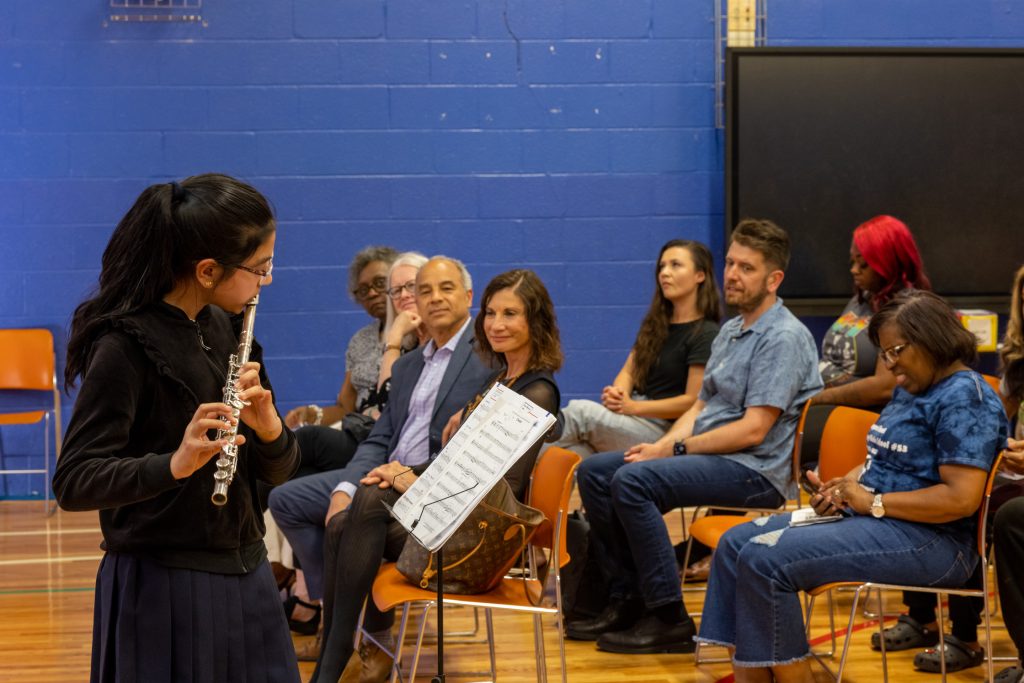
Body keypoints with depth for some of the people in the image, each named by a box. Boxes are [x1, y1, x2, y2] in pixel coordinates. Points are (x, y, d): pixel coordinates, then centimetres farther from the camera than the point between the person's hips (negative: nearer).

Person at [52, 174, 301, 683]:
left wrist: (268, 426, -14)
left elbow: (276, 471, 8)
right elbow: (73, 482, -19)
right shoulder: (124, 346, -14)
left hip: (246, 577, 7)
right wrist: (175, 463, -34)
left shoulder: (226, 330, 7)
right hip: (162, 586, -7)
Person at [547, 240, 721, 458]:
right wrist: (617, 394, -6)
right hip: (635, 417, 7)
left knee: (581, 411, -26)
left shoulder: (706, 334, -4)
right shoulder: (655, 324, 22)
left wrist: (632, 407, -14)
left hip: (665, 429, -6)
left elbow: (693, 401, -10)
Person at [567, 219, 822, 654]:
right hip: (709, 455, 10)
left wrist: (676, 448, -15)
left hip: (755, 469, -10)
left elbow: (753, 430, -19)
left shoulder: (783, 337, -13)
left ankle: (668, 618, -21)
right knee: (594, 472, 1)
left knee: (633, 481, -27)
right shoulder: (730, 331, 18)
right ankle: (629, 598, 5)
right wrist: (662, 446, -1)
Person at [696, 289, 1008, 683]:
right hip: (867, 518, 11)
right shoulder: (910, 389, 16)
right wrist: (844, 485, 6)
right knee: (737, 543, 2)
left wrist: (875, 502, -17)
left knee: (765, 559, -23)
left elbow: (962, 497, -24)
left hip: (928, 542, -11)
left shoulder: (964, 397, -15)